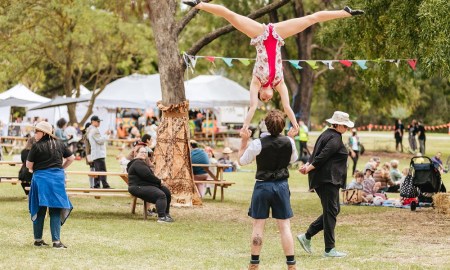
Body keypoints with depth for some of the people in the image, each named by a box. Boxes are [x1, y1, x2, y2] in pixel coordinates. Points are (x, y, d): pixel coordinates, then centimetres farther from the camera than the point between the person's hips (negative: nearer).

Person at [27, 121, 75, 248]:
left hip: (41, 178, -3)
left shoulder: (37, 146, -8)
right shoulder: (59, 144, 5)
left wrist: (33, 169, 17)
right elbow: (71, 158, 12)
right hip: (57, 178, 3)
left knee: (39, 210, 9)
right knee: (55, 211, 3)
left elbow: (29, 165, -4)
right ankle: (56, 241, -4)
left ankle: (38, 239, 16)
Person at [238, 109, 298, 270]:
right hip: (281, 185, 2)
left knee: (258, 225, 5)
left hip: (262, 186, -2)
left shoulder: (257, 144, -14)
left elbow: (242, 161, -1)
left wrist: (244, 140, 3)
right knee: (284, 226, 5)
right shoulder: (289, 142, -4)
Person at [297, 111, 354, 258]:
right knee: (331, 211, -6)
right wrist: (309, 168, -12)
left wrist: (308, 165, 2)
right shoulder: (335, 138, -14)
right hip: (328, 179, -10)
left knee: (332, 211, 14)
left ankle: (306, 236, 14)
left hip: (323, 179, 10)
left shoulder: (326, 134, 17)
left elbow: (317, 153, 16)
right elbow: (323, 156, -21)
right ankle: (329, 249, -4)